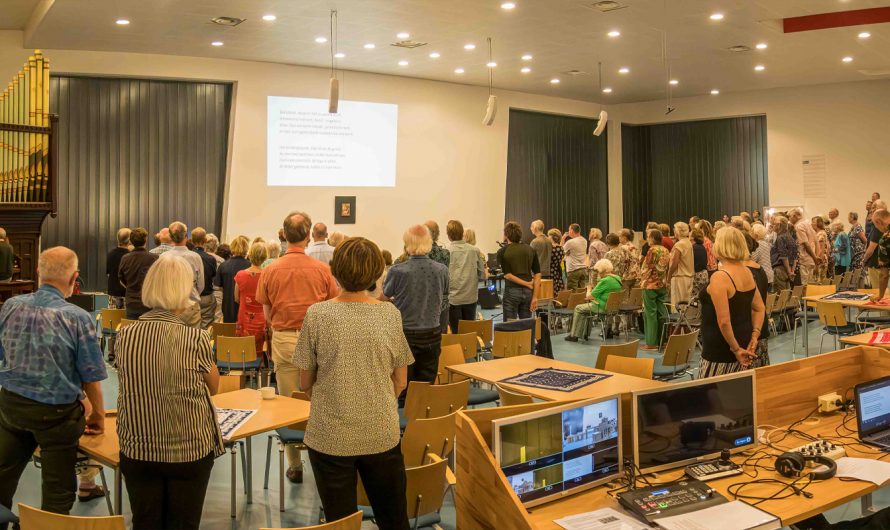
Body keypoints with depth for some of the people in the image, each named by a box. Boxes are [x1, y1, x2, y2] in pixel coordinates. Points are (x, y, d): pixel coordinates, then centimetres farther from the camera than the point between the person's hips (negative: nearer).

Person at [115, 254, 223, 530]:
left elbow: (131, 386, 9)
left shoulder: (125, 336, -6)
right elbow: (213, 387, 0)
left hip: (138, 451, 3)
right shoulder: (196, 338, -15)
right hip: (191, 450, -2)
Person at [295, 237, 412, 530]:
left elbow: (305, 383, -1)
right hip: (382, 435, 1)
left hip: (330, 437, -1)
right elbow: (400, 383, 2)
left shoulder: (317, 315, -11)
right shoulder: (390, 314, -6)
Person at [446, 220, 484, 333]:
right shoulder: (475, 250, -2)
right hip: (471, 297, 3)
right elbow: (482, 275, 2)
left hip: (453, 298, -3)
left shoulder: (447, 252, -11)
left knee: (456, 333, 6)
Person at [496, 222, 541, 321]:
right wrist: (535, 297, -3)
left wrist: (527, 284, -8)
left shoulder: (502, 252, -3)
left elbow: (508, 275, -11)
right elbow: (537, 275, -1)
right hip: (527, 291, 4)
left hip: (511, 291, -4)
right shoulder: (531, 250, 6)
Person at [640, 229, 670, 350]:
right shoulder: (666, 251, 8)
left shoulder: (652, 250, -13)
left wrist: (642, 280, -2)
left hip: (651, 284, -7)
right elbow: (668, 268, 11)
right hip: (663, 285, 7)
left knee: (650, 313, -2)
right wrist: (665, 281, 16)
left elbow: (647, 268, -13)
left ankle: (651, 343, -1)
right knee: (661, 313, 10)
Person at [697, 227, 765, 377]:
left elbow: (724, 321, -24)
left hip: (720, 354, -8)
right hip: (744, 346, 8)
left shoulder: (719, 277, -19)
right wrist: (754, 336, 6)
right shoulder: (747, 272, 7)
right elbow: (759, 308, 15)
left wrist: (736, 349, -15)